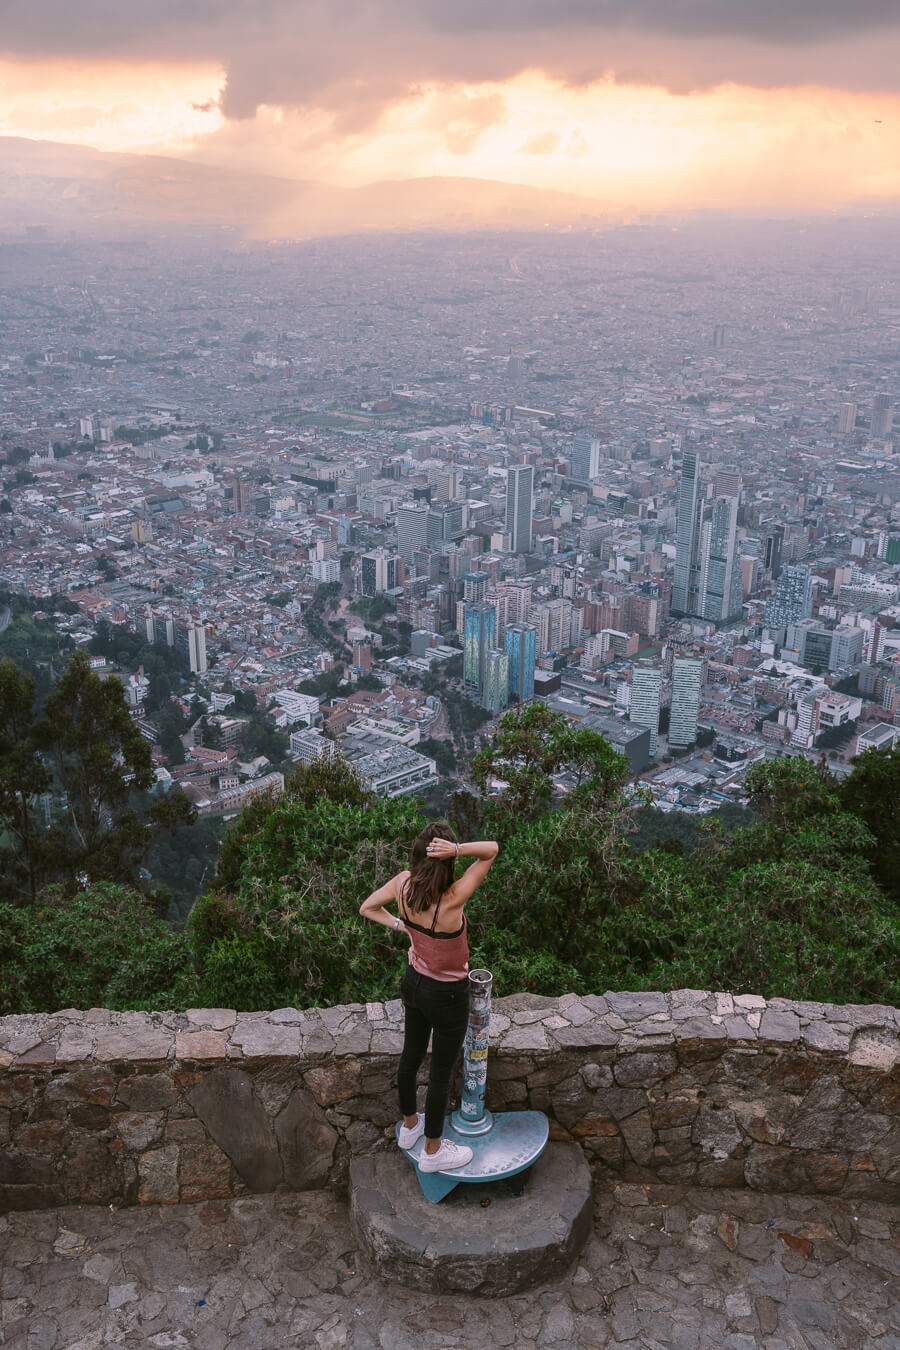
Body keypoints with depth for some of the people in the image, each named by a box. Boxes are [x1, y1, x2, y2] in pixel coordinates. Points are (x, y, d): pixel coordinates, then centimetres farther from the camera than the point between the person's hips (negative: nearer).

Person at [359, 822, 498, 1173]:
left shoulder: (402, 883, -19)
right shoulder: (452, 900, -35)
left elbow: (367, 908, 1)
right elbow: (491, 848, -28)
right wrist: (457, 850, -42)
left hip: (414, 982, 6)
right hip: (447, 995, -6)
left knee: (411, 1055, 26)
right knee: (441, 1071, 15)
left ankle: (410, 1125, 51)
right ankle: (432, 1151, 35)